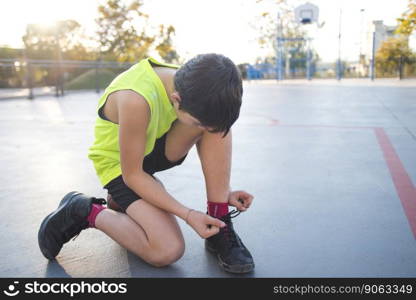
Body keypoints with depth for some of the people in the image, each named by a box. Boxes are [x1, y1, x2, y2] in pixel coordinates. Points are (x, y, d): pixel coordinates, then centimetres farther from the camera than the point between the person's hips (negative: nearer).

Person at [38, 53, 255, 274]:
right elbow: (132, 175, -26)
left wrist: (222, 192, -13)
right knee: (168, 251, -22)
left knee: (217, 126, -21)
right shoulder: (136, 100, -38)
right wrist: (187, 214, -27)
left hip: (155, 147, 6)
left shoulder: (188, 85, -17)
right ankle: (84, 211, -2)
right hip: (119, 163, -6)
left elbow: (209, 149, -1)